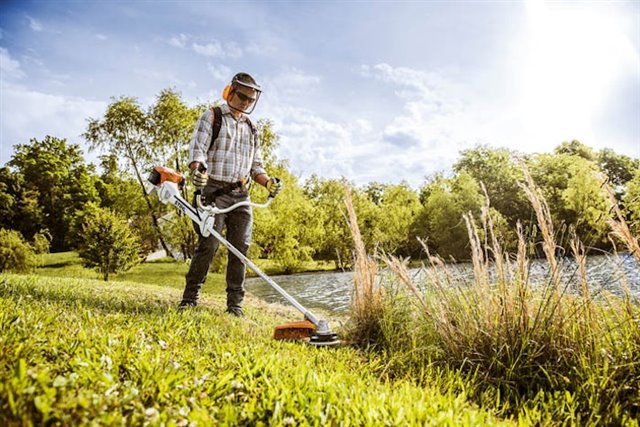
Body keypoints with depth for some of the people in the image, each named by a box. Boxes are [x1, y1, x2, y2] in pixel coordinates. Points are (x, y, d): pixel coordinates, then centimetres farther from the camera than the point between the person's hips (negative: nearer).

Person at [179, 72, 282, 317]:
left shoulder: (250, 128, 22)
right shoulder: (211, 117, 6)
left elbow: (256, 165, 22)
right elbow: (197, 149, -7)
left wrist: (268, 182, 2)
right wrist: (197, 170, -29)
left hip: (241, 196, 5)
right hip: (214, 192, -5)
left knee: (240, 249, 0)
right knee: (208, 246, -11)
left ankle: (235, 305, 7)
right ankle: (189, 299, 3)